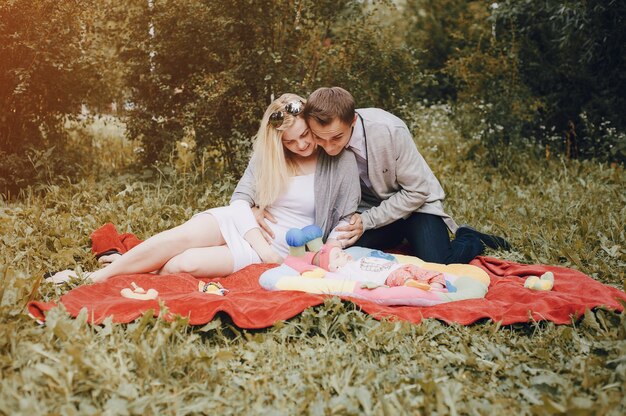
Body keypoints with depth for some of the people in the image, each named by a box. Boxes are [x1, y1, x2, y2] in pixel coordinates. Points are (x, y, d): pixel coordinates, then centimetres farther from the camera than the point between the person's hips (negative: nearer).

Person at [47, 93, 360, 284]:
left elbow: (346, 221, 0)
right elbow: (241, 198, -3)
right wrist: (260, 243, -18)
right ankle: (96, 275, -19)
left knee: (185, 264, -26)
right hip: (246, 224, 3)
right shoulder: (268, 155, 4)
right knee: (181, 236, -27)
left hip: (283, 247, -3)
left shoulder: (342, 163, -5)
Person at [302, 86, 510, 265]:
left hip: (416, 202, -4)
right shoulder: (317, 145, -19)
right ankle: (399, 238, 8)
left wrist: (367, 221, -25)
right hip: (369, 207, 4)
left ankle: (471, 239, 9)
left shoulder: (389, 130, -31)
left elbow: (417, 191, -20)